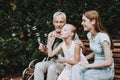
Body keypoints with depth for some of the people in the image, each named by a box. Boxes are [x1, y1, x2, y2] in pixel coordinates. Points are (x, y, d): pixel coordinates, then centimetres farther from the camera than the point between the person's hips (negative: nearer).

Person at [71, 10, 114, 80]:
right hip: (96, 66, 6)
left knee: (77, 73, -24)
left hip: (106, 70, -6)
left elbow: (109, 62, -24)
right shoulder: (89, 35, 4)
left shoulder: (102, 36, -20)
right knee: (75, 68, -22)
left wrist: (88, 65, -20)